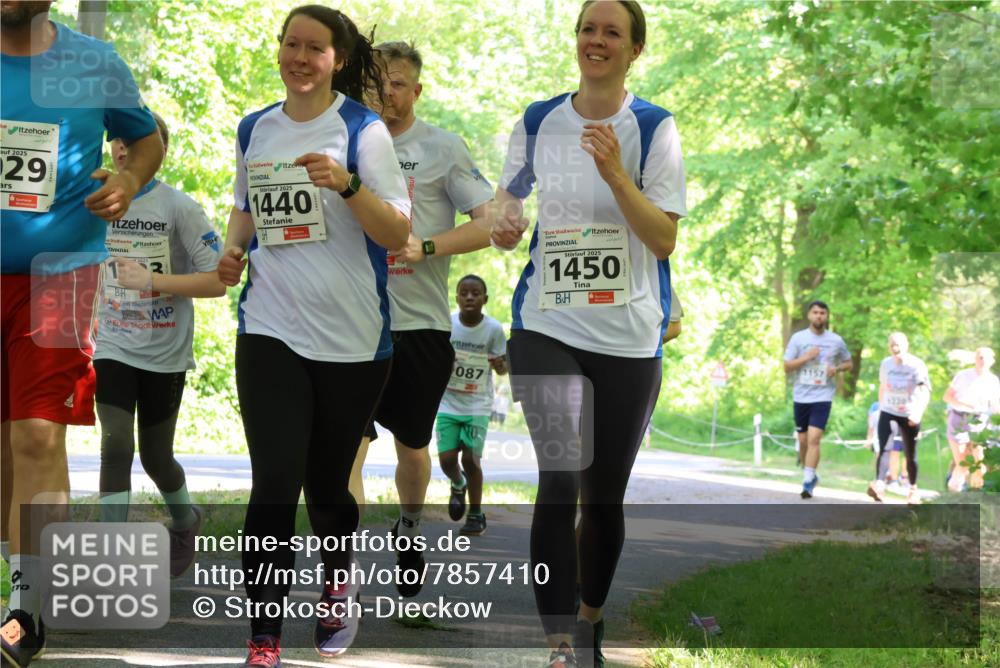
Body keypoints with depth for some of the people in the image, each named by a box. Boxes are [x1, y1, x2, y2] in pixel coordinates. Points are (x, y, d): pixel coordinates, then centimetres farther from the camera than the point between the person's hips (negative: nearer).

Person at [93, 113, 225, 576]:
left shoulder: (179, 207, -11)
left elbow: (217, 280, -15)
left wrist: (151, 281, -22)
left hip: (165, 352, -2)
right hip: (113, 347, 2)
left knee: (155, 456, 10)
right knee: (116, 445, -14)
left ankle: (185, 522, 41)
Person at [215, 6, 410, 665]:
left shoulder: (364, 130, -5)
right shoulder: (255, 130, 8)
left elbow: (398, 233, -10)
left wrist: (346, 184, -26)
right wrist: (234, 249, 5)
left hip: (352, 337, -2)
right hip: (270, 331, 2)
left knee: (327, 484, 10)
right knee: (275, 485, -11)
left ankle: (338, 589, 39)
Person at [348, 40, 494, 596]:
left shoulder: (443, 148, -1)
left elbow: (491, 223, -8)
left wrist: (425, 248, -18)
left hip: (420, 322, -2)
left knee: (412, 445, 13)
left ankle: (410, 532, 42)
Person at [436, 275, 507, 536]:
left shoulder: (493, 329, -10)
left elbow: (502, 368, -3)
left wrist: (500, 364, -26)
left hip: (478, 405, -1)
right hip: (448, 403, 1)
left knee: (471, 457, -7)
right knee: (447, 458, -6)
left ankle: (476, 515, 10)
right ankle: (458, 485, 30)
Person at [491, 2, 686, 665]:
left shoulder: (654, 128, -4)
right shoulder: (537, 122, 4)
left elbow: (665, 239, -10)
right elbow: (510, 193, 20)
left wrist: (616, 175, -24)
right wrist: (505, 219, -4)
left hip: (630, 335, 0)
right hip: (547, 326, 0)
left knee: (605, 494, 11)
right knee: (559, 481, -16)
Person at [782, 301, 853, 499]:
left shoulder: (836, 341, 2)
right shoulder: (798, 338, 2)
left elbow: (849, 364, 15)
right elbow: (787, 367, 1)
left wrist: (837, 368, -7)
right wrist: (806, 357, -14)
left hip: (823, 396, -2)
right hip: (801, 396, 2)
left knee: (814, 439, -16)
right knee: (803, 441, 10)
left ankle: (808, 483, -17)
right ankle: (811, 476, 30)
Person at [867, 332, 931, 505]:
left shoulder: (916, 365, -11)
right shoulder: (886, 364, 2)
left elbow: (925, 392, -18)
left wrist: (918, 413, -32)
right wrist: (881, 406, 19)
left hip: (909, 416, -2)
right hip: (888, 413, 2)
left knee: (910, 454, 8)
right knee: (884, 448, -18)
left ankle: (913, 489, 25)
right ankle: (879, 485, -32)